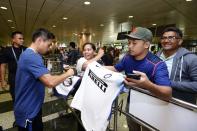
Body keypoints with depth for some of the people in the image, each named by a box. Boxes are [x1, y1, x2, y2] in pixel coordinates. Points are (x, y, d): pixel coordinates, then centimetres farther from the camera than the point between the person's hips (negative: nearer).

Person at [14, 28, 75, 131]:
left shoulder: (28, 54, 6)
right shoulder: (32, 57, -28)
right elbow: (50, 82, -35)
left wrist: (62, 76, 6)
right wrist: (67, 74, -19)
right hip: (28, 111, -9)